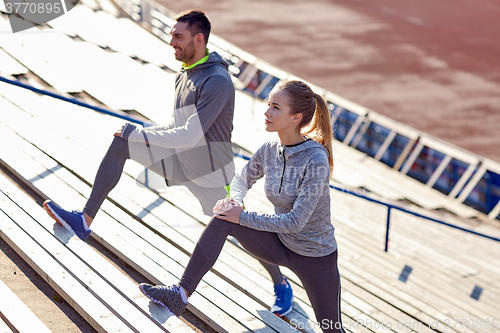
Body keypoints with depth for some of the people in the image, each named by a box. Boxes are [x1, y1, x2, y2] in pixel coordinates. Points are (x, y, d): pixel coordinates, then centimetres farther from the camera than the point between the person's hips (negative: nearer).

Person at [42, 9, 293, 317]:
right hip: (179, 159, 8)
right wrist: (135, 137, 13)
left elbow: (190, 136, -30)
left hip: (211, 173, -8)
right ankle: (84, 220, -2)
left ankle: (281, 285, 27)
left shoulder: (217, 81, -26)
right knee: (120, 143, -4)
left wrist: (139, 134, -22)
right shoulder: (185, 74, 3)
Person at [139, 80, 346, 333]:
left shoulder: (316, 160, -28)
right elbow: (243, 178, 12)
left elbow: (296, 222, -28)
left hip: (315, 256, -5)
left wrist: (243, 218, -23)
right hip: (281, 244, 5)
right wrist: (235, 200, -11)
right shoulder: (269, 151, -8)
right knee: (222, 221, -16)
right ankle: (179, 296, -14)